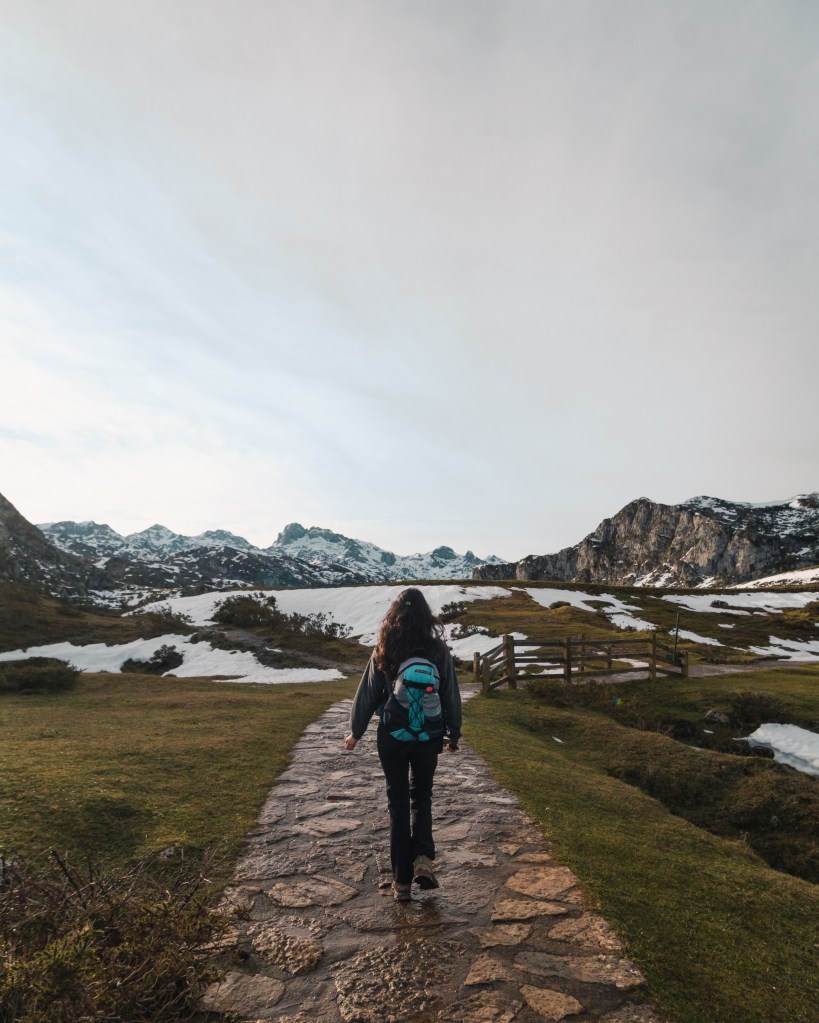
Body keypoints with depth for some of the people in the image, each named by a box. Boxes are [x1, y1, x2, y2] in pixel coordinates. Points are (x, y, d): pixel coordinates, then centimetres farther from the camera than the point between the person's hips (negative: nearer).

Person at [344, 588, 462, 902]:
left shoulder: (383, 652, -11)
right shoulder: (438, 650, -10)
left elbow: (367, 695, -3)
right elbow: (451, 696, -2)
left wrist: (356, 732, 11)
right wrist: (453, 735, 13)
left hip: (392, 737, 0)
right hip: (428, 737, 1)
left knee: (398, 804, 14)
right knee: (421, 797, 23)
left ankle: (402, 881, 20)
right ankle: (423, 858, 5)